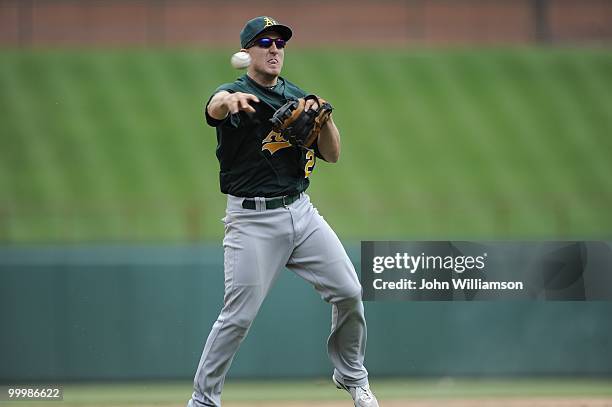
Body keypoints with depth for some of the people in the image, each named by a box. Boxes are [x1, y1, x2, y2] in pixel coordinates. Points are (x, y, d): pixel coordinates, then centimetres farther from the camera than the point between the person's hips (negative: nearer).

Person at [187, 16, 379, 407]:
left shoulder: (297, 97, 13)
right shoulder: (238, 94, -5)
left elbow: (332, 155, 11)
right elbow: (215, 107, -31)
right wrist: (229, 100, -56)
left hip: (301, 212, 5)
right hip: (252, 220, -5)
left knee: (349, 293, 2)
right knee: (238, 316, -10)